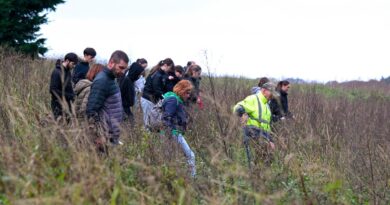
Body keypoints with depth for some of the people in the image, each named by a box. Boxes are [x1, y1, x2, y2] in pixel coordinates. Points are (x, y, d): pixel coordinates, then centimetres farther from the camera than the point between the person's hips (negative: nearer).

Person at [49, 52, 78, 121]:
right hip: (59, 105, -8)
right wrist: (68, 96, -17)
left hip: (67, 104, 8)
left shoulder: (67, 72, 10)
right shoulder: (57, 72, -15)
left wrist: (72, 96, 4)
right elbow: (53, 90, -19)